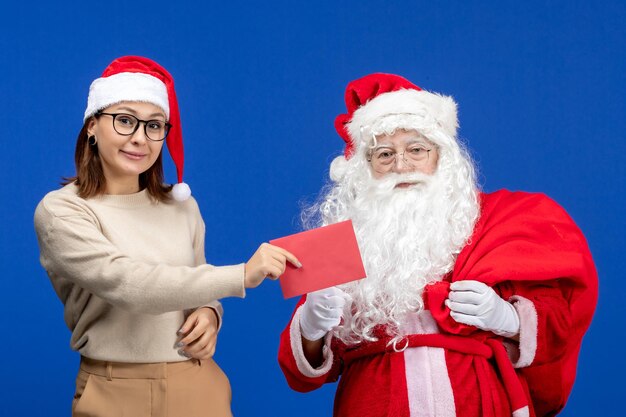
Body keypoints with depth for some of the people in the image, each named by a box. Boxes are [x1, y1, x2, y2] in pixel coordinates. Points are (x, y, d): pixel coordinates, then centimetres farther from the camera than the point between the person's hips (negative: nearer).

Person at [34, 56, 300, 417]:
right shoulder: (60, 211, -10)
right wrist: (241, 275, -27)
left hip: (199, 383, 4)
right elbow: (127, 284, -24)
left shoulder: (182, 205, 5)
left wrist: (210, 313, -7)